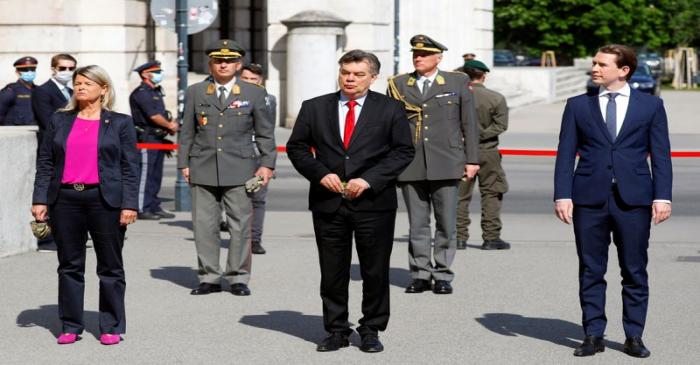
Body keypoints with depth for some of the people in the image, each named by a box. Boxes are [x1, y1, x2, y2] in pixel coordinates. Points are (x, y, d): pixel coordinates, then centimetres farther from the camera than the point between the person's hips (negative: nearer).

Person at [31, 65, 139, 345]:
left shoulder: (120, 123, 5)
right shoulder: (59, 121, 11)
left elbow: (130, 167, 1)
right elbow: (45, 163, 10)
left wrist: (129, 204, -8)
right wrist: (40, 200, 1)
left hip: (105, 200, -2)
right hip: (65, 199, 2)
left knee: (110, 266, 2)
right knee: (69, 266, 6)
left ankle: (112, 327, 9)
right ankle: (71, 326, 14)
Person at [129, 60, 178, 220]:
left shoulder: (156, 91, 19)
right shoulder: (141, 93, -12)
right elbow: (154, 116, -19)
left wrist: (171, 124, 2)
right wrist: (170, 125, -7)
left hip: (158, 138, 10)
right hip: (146, 138, -10)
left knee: (156, 174, 12)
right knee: (145, 174, -8)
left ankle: (154, 207, 17)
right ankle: (142, 209, -6)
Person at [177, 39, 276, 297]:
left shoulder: (254, 94, 7)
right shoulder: (195, 92, 10)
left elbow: (265, 133, 9)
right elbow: (187, 132, 12)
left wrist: (267, 164, 1)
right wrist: (184, 163, 7)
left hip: (239, 170, -1)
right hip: (203, 169, 1)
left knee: (240, 225, 0)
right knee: (204, 225, 2)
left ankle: (238, 278, 10)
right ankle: (209, 277, 11)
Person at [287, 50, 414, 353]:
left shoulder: (391, 109, 2)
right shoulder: (314, 108, 7)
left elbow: (403, 151, 0)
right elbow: (296, 147, 9)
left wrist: (369, 180, -11)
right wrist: (320, 174, -7)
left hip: (374, 201, -1)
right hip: (328, 202, 1)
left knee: (375, 271, 4)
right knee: (332, 272, 6)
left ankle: (371, 330, 17)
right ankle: (336, 330, 17)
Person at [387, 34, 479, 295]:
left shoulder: (458, 82, 7)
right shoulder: (398, 84, 11)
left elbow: (469, 123, 7)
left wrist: (472, 160, 3)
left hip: (445, 165, -1)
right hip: (410, 164, 1)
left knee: (446, 223, 1)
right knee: (417, 224, 3)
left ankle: (443, 275, 9)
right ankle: (421, 275, 11)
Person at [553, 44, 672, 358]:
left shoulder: (650, 106, 7)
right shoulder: (578, 106, 9)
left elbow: (661, 155, 5)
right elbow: (566, 154, 6)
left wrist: (662, 197, -5)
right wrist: (562, 195, -4)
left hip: (633, 199, -1)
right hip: (589, 199, 1)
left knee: (635, 271, 3)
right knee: (591, 271, 4)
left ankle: (634, 336, 12)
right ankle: (593, 335, 12)